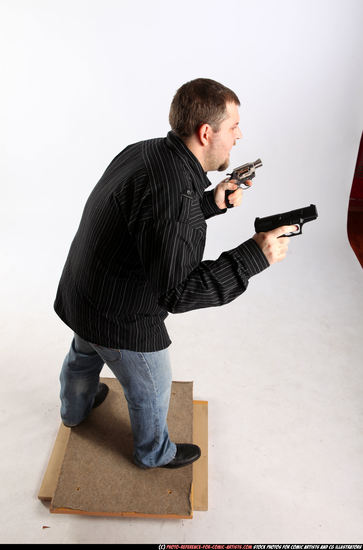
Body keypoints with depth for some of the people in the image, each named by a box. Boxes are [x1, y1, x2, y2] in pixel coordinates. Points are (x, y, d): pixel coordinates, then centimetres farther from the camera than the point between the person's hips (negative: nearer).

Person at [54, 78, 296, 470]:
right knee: (151, 391, 19)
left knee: (83, 356, 35)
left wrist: (212, 203, -1)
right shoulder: (174, 192, -34)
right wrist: (254, 256, -31)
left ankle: (74, 410, 67)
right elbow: (177, 293, -32)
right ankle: (154, 453, 50)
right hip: (121, 321, -9)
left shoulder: (144, 152, -5)